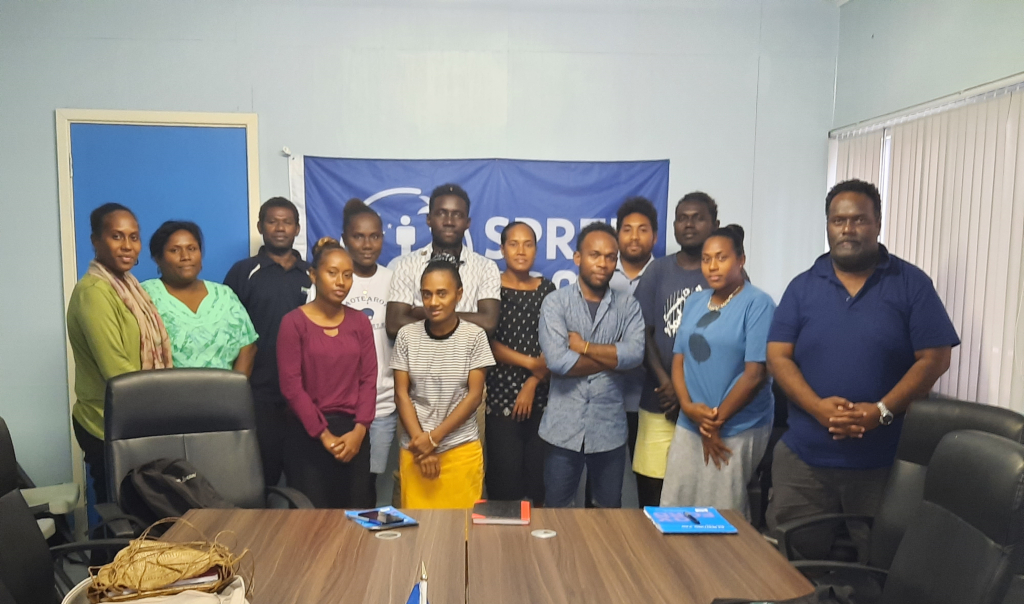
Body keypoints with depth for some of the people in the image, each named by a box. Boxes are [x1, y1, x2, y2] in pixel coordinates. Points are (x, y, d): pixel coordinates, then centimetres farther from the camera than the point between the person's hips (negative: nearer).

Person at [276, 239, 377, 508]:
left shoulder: (360, 321, 8)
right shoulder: (294, 322, -4)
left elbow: (369, 379, 3)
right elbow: (291, 386, -9)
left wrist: (359, 430, -9)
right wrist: (324, 434, -12)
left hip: (352, 433, 3)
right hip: (308, 433, -3)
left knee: (356, 512, 7)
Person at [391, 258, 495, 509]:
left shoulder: (474, 336, -6)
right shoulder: (407, 335, -1)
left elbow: (474, 395, -7)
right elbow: (401, 394, 0)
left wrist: (434, 437, -12)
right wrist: (420, 441, -9)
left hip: (461, 449, -1)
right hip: (415, 448, 2)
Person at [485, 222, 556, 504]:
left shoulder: (546, 289, 9)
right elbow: (487, 343, -5)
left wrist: (532, 384, -6)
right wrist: (529, 362, -10)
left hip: (540, 395, 3)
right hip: (500, 395, -2)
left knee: (540, 475, 6)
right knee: (504, 477, -2)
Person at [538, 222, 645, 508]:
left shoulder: (628, 305, 3)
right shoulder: (555, 302, -4)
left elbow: (635, 353, -14)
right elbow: (557, 361, -18)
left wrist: (584, 346, -14)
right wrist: (612, 358, -11)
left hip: (610, 428, 2)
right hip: (563, 428, -2)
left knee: (610, 512, 17)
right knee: (555, 511, 12)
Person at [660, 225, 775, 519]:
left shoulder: (758, 304, -11)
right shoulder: (694, 301, 10)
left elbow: (755, 374, -15)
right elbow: (679, 359, 9)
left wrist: (717, 420, -9)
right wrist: (688, 407, -7)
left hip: (737, 430, -6)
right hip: (689, 426, 6)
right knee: (673, 510, 11)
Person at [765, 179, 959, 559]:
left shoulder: (912, 283, 1)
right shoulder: (802, 287, 5)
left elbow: (934, 358, -4)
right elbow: (778, 357, -1)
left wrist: (881, 411, -16)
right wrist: (817, 407, -17)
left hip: (886, 459, -1)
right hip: (804, 456, 1)